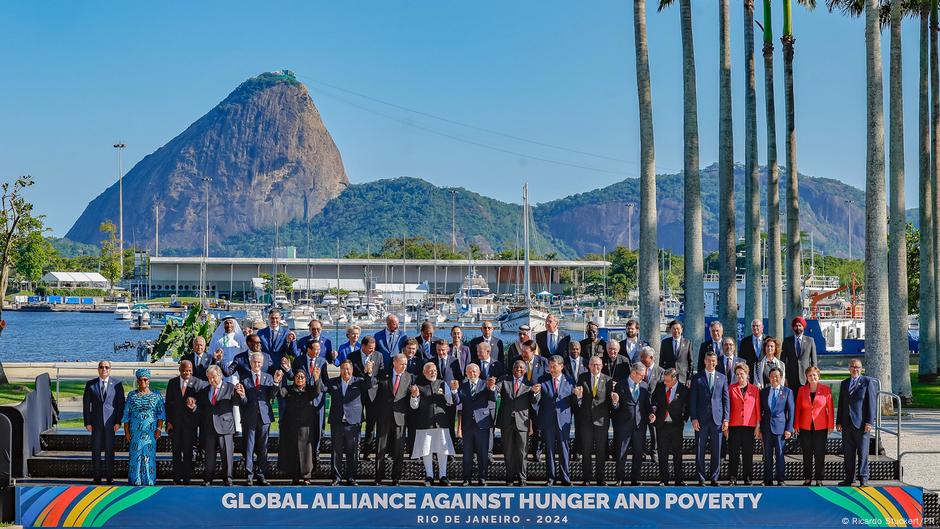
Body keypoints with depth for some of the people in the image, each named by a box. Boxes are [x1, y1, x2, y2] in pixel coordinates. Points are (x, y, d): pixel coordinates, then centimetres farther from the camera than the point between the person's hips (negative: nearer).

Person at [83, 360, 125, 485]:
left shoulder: (117, 384, 3)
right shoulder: (90, 384, 6)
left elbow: (121, 404, 2)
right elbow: (86, 404, 5)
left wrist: (118, 422, -5)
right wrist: (87, 422, -2)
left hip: (110, 422, -1)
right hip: (96, 422, 1)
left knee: (110, 450, 1)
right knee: (96, 450, 2)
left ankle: (109, 477, 7)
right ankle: (96, 477, 7)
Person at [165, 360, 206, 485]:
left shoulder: (198, 383, -1)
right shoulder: (172, 383, 6)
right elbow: (168, 403, 7)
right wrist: (168, 421, 0)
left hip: (190, 421, -2)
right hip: (175, 421, 2)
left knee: (188, 451, 1)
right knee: (176, 450, 3)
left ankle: (186, 478, 7)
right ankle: (177, 478, 8)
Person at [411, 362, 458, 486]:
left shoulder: (443, 384, 10)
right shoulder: (419, 386, 5)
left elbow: (450, 402, 4)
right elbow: (414, 406, 4)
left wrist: (453, 390, -11)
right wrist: (414, 396, -15)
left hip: (441, 422, 1)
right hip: (424, 423, -1)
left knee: (442, 450, 1)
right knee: (426, 451, 1)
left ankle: (443, 476, 8)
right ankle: (429, 476, 10)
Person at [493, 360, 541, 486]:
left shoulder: (528, 384, 7)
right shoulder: (505, 381, 10)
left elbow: (534, 402, -4)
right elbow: (495, 391, -6)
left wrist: (535, 393, -26)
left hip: (522, 421, -1)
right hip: (506, 421, 1)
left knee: (521, 452, -1)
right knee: (508, 451, 8)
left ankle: (521, 479, 5)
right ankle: (510, 477, 16)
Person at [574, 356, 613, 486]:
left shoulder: (607, 380, 3)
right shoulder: (582, 378, 5)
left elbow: (609, 400, 1)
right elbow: (578, 401, 5)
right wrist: (578, 395, -17)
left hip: (601, 419, 0)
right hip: (586, 419, 0)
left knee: (601, 450, 5)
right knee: (586, 450, 4)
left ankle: (600, 477, 15)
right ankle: (586, 478, 11)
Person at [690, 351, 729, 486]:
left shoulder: (722, 378, 10)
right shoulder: (697, 378, 5)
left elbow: (726, 400, 9)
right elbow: (693, 400, 3)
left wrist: (726, 419, 1)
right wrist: (694, 418, -6)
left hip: (717, 419, 1)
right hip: (701, 419, -1)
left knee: (716, 451, 3)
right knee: (700, 451, 0)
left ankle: (714, 478, 10)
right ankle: (701, 478, 6)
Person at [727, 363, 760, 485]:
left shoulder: (754, 389, 8)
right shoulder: (731, 388, 8)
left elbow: (758, 408, 8)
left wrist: (758, 426, 2)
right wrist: (726, 424, 1)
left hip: (749, 425, 0)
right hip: (735, 425, 0)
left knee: (748, 453, 3)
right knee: (734, 452, -2)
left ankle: (748, 478, 9)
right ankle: (732, 478, 2)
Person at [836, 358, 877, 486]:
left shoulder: (868, 382, -1)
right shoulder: (844, 383, 15)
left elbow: (872, 403, -6)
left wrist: (869, 422, -12)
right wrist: (838, 422, 10)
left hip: (861, 424, -5)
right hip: (847, 423, 5)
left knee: (863, 452, -1)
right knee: (848, 453, 6)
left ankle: (863, 478, 6)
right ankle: (849, 478, 12)